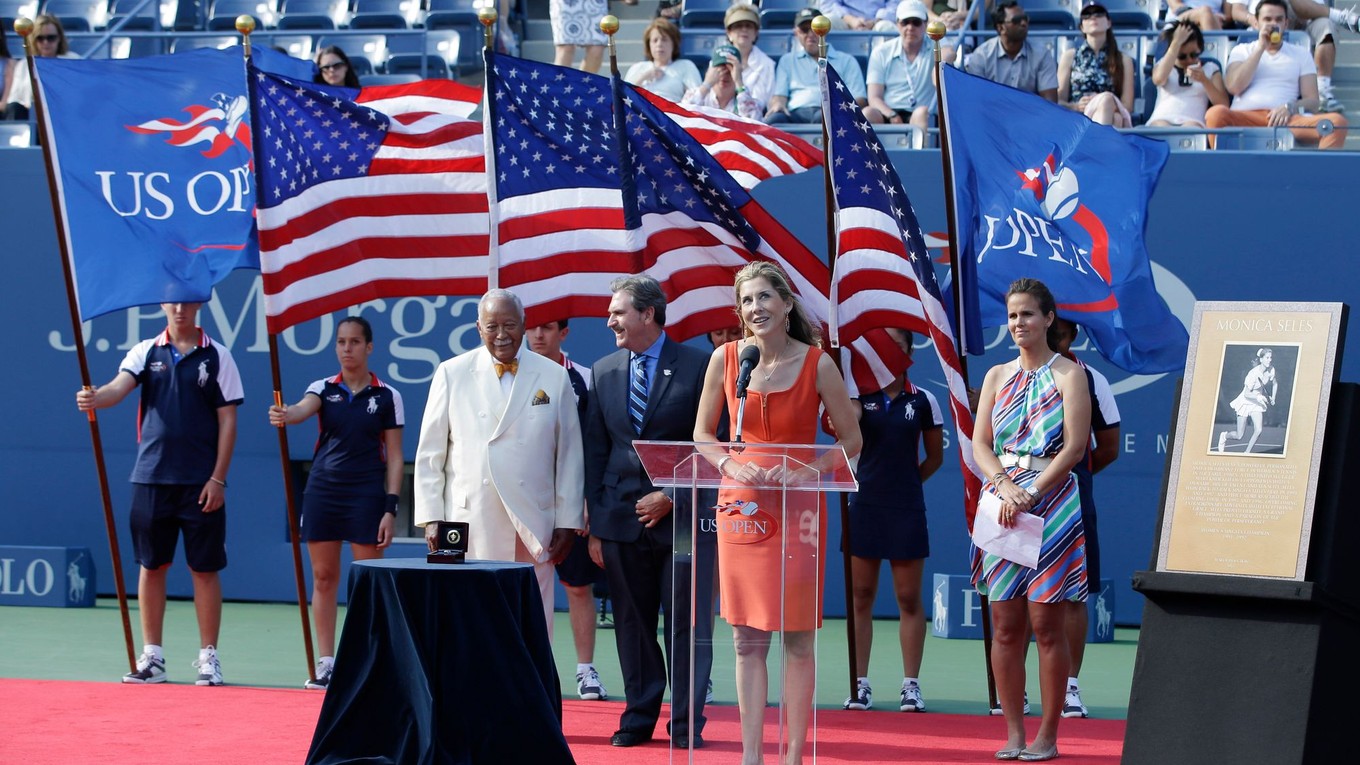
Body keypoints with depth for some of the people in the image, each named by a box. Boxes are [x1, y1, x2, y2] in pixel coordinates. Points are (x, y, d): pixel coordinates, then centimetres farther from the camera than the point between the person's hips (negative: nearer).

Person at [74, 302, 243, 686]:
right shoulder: (145, 352, 6)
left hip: (201, 481, -2)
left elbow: (228, 421, 0)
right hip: (151, 477, 2)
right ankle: (152, 657, 14)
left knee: (205, 568, 1)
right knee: (151, 565, 6)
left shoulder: (217, 357, 2)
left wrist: (218, 478, -7)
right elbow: (119, 386, -11)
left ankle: (208, 657, 8)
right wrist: (95, 398, -35)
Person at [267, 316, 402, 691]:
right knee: (323, 578, 5)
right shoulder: (324, 389, 5)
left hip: (366, 494, -3)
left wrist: (390, 508, -8)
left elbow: (395, 457, 0)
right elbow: (303, 408, -18)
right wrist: (285, 416, -42)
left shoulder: (387, 397, 0)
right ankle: (326, 663, 12)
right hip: (323, 490, 3)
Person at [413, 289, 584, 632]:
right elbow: (430, 455, 8)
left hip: (533, 526, 1)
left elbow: (569, 455, 10)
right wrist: (430, 518, 1)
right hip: (469, 526, -1)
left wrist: (567, 522, 5)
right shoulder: (452, 374, 7)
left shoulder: (554, 378, 9)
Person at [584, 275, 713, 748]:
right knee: (632, 626, 7)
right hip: (622, 520, 4)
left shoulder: (696, 366, -2)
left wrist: (673, 497, -11)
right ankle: (638, 719, 14)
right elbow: (595, 452, 11)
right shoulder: (604, 372, 11)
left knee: (686, 626, -1)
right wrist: (595, 525, 6)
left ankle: (686, 723, 5)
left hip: (681, 516, -4)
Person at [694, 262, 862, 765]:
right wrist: (730, 465, -10)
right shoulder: (725, 360, 0)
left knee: (798, 638, 0)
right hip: (742, 504, 2)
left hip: (798, 508, -2)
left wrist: (804, 472, -15)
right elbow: (702, 434, 10)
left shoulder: (817, 365, -6)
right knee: (747, 639, 4)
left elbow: (851, 441, 1)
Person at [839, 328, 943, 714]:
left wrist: (905, 480, 4)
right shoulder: (860, 395, 3)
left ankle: (911, 685, 5)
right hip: (865, 506, 1)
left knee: (909, 598, 1)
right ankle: (860, 683, 8)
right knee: (861, 596, 3)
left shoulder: (923, 401, 3)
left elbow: (935, 457, 10)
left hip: (907, 509, -1)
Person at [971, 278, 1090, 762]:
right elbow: (980, 443, 7)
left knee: (1046, 623, -5)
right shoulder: (997, 376, 14)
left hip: (1051, 501, -4)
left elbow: (1075, 446, -8)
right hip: (1001, 503, 4)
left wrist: (1032, 494, -15)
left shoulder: (1068, 374, 1)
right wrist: (1005, 486, -11)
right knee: (1005, 625, 1)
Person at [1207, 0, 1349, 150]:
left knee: (1336, 121, -26)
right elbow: (1234, 87, 2)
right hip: (1245, 117, -1)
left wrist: (1289, 108, -9)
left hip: (1284, 119, 1)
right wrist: (1260, 48, 4)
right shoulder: (1242, 51, 21)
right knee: (1216, 113, -37)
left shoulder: (1301, 54, 23)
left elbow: (1312, 101, 14)